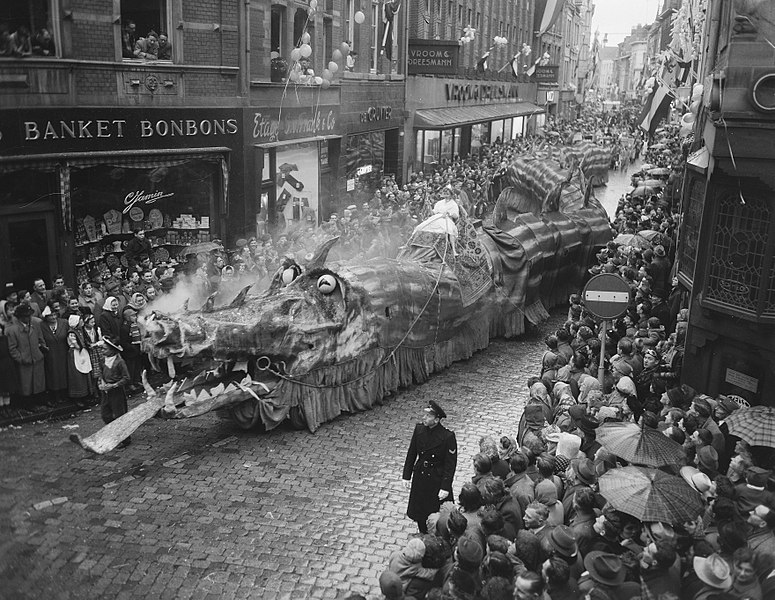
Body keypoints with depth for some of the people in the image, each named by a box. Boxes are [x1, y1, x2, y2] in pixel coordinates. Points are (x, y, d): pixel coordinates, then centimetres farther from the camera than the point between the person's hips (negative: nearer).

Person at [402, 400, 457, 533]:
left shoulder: (448, 436, -21)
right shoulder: (419, 429, -7)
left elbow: (451, 464, -15)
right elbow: (411, 454, 3)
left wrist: (445, 487, -16)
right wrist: (407, 476, 4)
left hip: (438, 480, -5)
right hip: (420, 477, 5)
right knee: (419, 513, 17)